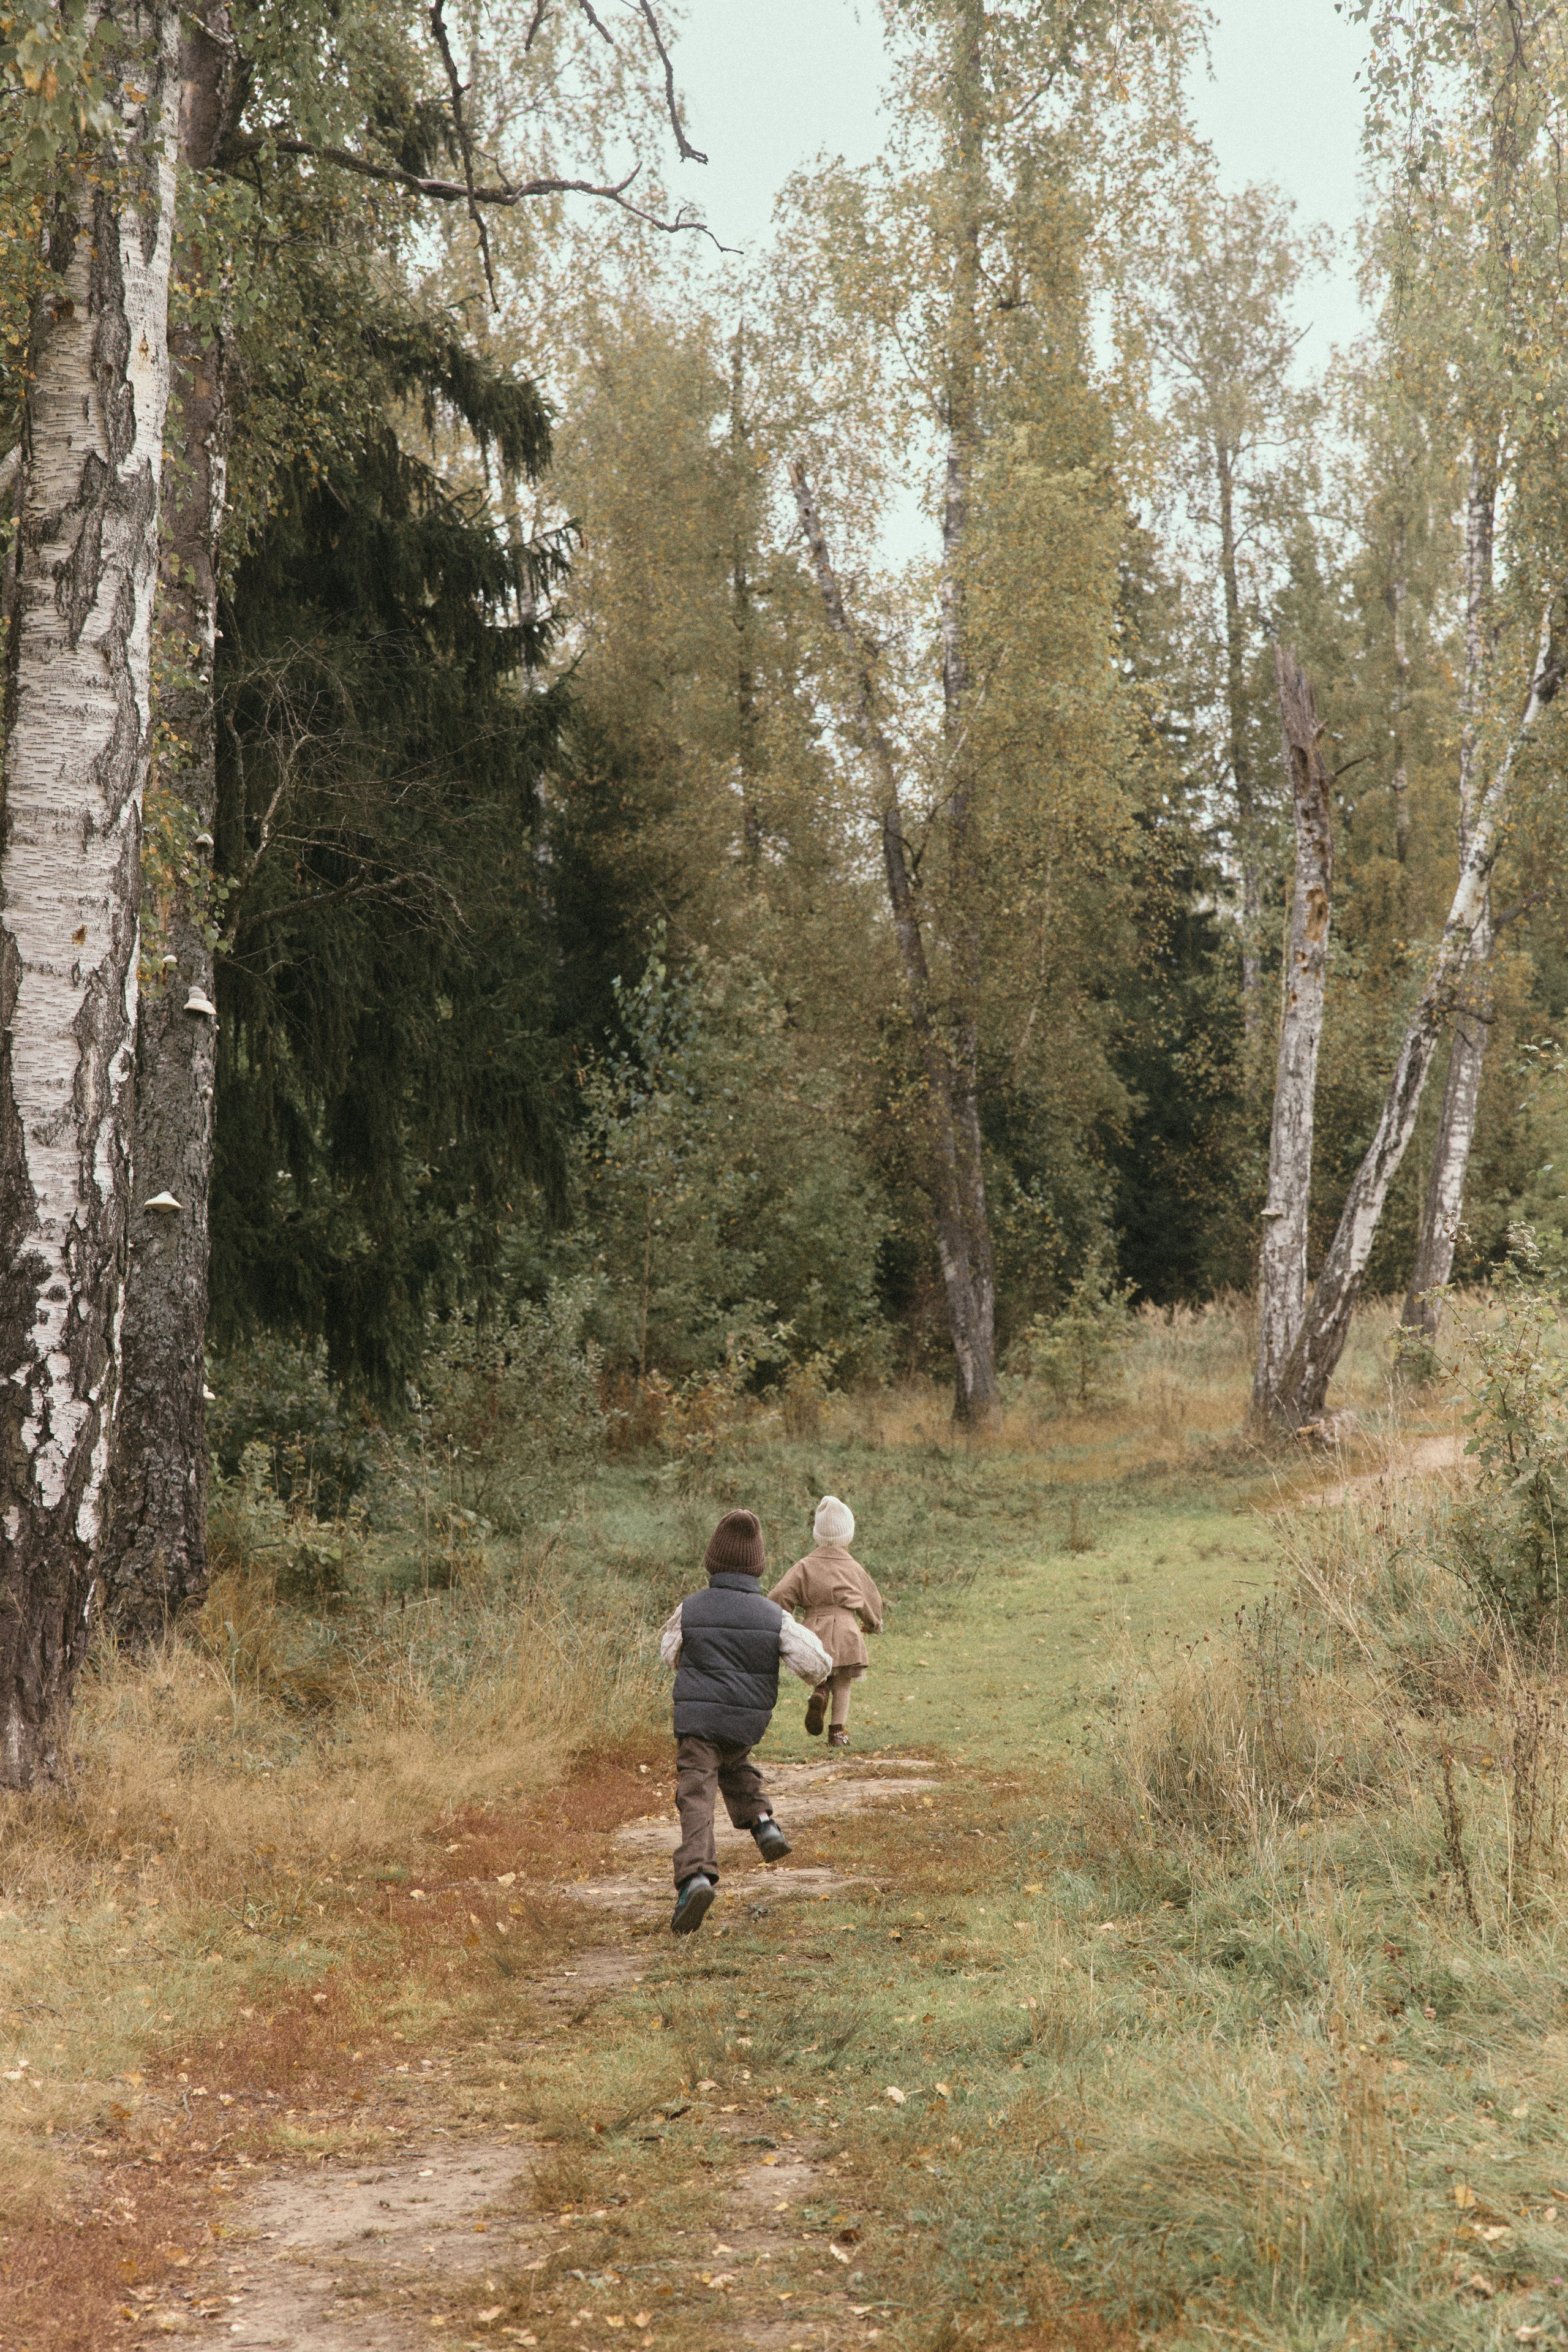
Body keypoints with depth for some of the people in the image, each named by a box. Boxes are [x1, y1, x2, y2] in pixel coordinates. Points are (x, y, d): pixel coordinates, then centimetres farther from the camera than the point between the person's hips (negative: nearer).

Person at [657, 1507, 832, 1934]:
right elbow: (816, 1665, -9)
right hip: (749, 1722, 3)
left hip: (698, 1719, -3)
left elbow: (670, 1655, 12)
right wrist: (806, 1640, 13)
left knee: (697, 1797, -8)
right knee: (735, 1765, 34)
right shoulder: (775, 1617, -6)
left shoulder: (690, 1610, -6)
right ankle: (763, 1824, 17)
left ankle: (697, 1875, -29)